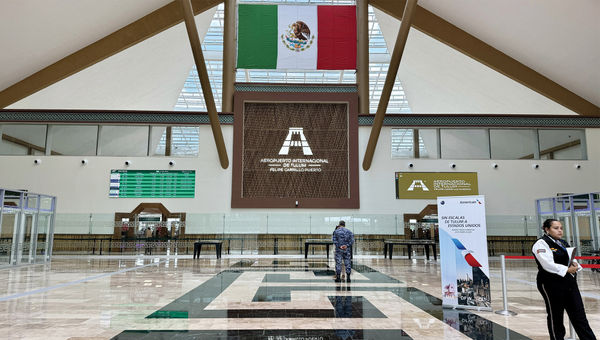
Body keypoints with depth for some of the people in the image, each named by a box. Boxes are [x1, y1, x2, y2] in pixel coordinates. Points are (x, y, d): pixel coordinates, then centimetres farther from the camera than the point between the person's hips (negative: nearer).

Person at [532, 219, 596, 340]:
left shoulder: (563, 243, 17)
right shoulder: (541, 244, -11)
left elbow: (571, 259, 17)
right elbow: (548, 265, -20)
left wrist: (574, 264, -5)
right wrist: (567, 269, -21)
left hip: (569, 282, 8)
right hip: (552, 285, -8)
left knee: (579, 315, 9)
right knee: (555, 317, 5)